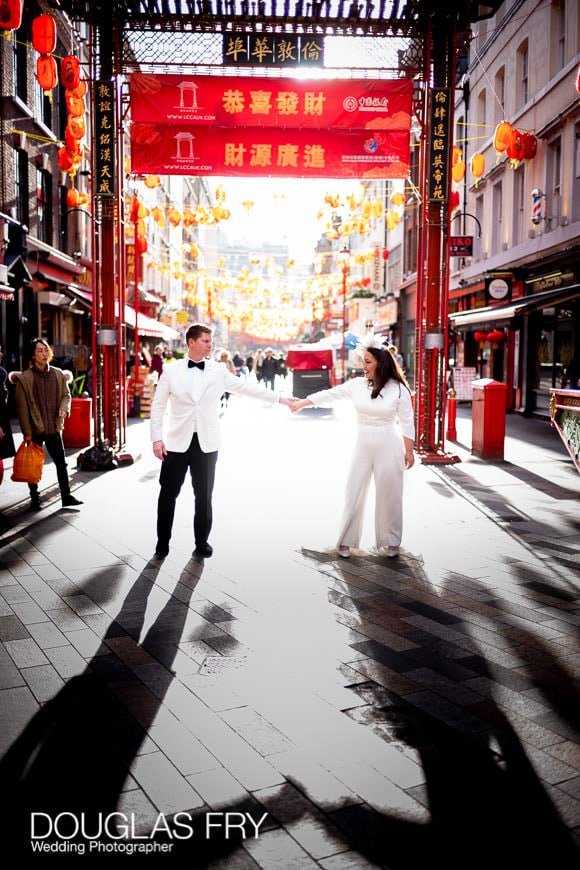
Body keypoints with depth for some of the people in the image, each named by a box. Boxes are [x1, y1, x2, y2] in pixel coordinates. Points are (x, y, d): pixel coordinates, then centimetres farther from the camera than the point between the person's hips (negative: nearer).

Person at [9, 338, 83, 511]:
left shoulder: (58, 374, 4)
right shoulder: (25, 378, -7)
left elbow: (66, 395, 15)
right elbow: (22, 407, -7)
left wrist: (64, 408, -8)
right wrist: (27, 432, -11)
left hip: (54, 427, 3)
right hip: (34, 429, -3)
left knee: (61, 463, 7)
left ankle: (66, 496, 16)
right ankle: (34, 499, 19)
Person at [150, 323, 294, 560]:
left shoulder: (218, 370, 4)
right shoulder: (171, 370, 1)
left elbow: (247, 387, 5)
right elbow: (158, 405, 3)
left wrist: (280, 398, 1)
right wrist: (156, 438, -4)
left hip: (206, 444, 1)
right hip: (177, 442, -1)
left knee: (204, 495, 7)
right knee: (168, 494, 5)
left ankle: (202, 542, 22)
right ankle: (163, 541, 20)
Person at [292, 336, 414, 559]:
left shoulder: (398, 389, -9)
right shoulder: (357, 384, -1)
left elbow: (407, 422, -5)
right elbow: (329, 394, 5)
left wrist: (409, 451, -5)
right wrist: (302, 403, 7)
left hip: (389, 447, -3)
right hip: (363, 446, 3)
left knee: (389, 495, 7)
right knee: (354, 492, 7)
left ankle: (391, 542, 25)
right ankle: (346, 541, 19)